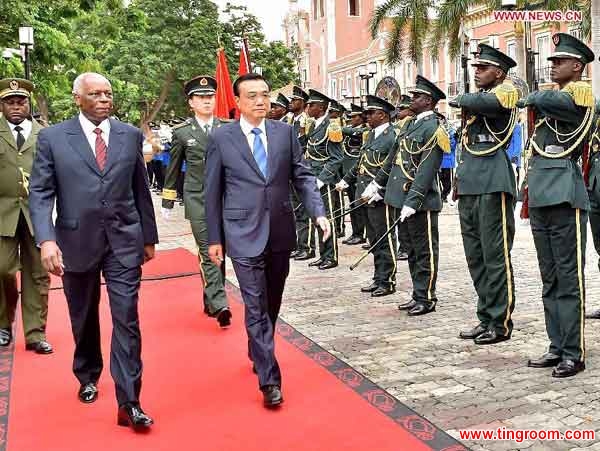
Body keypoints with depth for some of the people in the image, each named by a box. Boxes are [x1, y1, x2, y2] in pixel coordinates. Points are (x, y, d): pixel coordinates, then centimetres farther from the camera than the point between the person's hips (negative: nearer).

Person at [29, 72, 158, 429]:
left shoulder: (131, 135, 4)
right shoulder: (53, 138, -1)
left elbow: (141, 190, 9)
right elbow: (40, 193, -4)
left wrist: (149, 237, 11)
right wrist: (46, 239, -17)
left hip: (124, 241, 0)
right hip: (77, 241, 0)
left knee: (127, 320, -4)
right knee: (84, 319, 17)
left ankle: (129, 403, 1)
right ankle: (88, 377, 41)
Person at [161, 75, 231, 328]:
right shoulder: (181, 132, 2)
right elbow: (173, 169, 10)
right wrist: (167, 202, 12)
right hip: (197, 199, -2)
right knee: (208, 251, -11)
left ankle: (210, 301, 23)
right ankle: (219, 305, -15)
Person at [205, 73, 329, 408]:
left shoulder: (286, 132, 4)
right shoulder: (221, 138, -2)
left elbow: (303, 176, 5)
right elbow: (213, 191, 1)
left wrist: (318, 212, -11)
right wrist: (214, 238, 1)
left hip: (280, 232, 3)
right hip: (244, 234, -3)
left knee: (272, 304, 17)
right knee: (256, 307, -4)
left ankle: (259, 353, 40)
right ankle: (269, 378, 1)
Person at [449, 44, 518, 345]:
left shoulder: (506, 91, -2)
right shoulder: (475, 98, 22)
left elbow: (484, 102, -24)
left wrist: (460, 100, -3)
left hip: (494, 187, -8)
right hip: (469, 187, 8)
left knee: (496, 257, -4)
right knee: (475, 257, 10)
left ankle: (500, 324, 5)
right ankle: (486, 318, 20)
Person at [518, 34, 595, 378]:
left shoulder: (581, 93, -5)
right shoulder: (551, 99, 19)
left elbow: (545, 100, -22)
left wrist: (530, 100, 0)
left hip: (565, 198, -8)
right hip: (541, 199, 8)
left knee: (569, 278, -3)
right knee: (550, 280, 11)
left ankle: (574, 353, 5)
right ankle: (557, 347, 19)